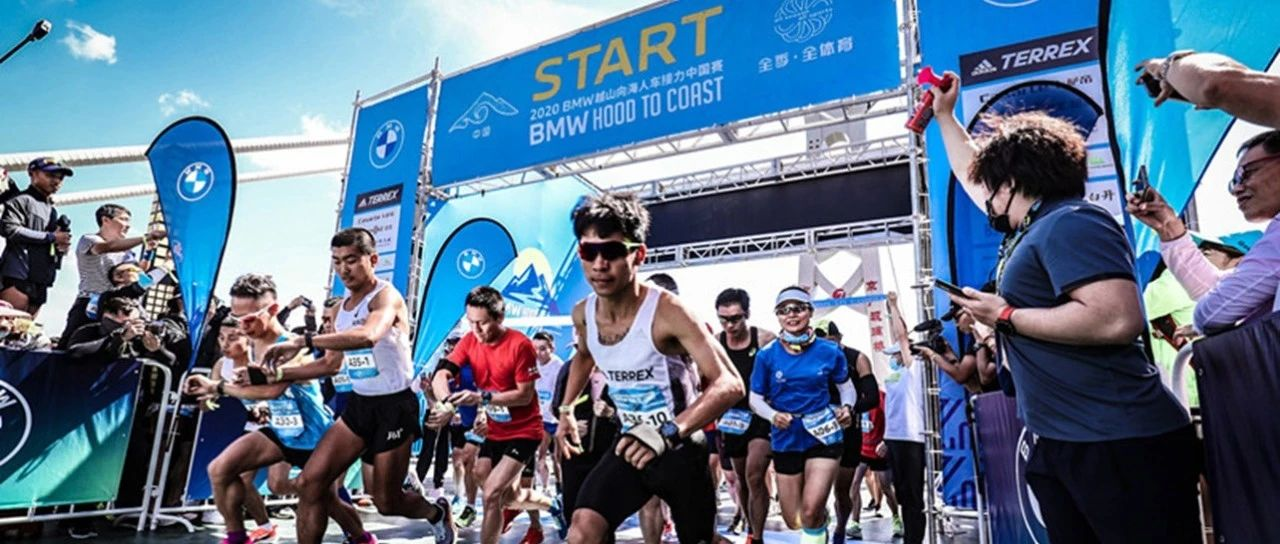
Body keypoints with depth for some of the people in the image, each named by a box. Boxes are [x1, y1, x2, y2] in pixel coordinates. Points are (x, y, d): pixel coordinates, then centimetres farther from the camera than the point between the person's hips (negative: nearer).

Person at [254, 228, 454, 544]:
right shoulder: (341, 308, 9)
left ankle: (438, 513, 37)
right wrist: (281, 374, 7)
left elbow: (368, 336, -40)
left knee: (386, 501, 5)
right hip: (359, 404, 7)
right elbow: (333, 364, 18)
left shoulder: (386, 296, -17)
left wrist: (302, 342, -41)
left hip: (394, 406, -7)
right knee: (310, 482, -2)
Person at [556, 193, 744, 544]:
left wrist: (668, 431, -44)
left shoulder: (668, 312, -26)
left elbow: (730, 384, -33)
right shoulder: (583, 314, -6)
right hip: (630, 445, 4)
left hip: (680, 448, -4)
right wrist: (566, 409, 15)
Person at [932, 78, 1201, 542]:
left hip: (1119, 445, -10)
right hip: (1061, 444, 10)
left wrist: (1006, 317, -18)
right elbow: (971, 174, 31)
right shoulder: (1032, 229, 14)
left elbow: (1118, 320, -27)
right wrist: (944, 115, 37)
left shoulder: (1070, 223, -14)